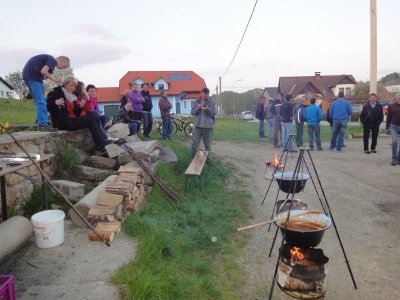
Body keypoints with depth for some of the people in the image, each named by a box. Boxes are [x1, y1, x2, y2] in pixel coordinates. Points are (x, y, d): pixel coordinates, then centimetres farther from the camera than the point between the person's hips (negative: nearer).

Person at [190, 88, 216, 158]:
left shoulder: (212, 103, 5)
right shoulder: (196, 102, 8)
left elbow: (213, 113, -2)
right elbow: (192, 112, 3)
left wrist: (207, 109, -20)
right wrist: (198, 108, -16)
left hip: (208, 126, 0)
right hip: (198, 126, 0)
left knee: (207, 145, 7)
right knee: (195, 144, -2)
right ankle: (192, 158, 5)